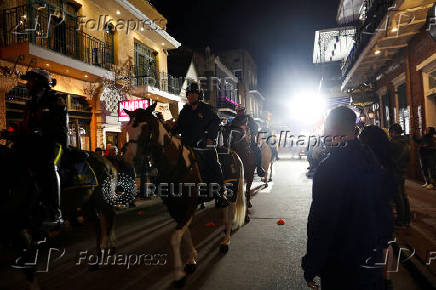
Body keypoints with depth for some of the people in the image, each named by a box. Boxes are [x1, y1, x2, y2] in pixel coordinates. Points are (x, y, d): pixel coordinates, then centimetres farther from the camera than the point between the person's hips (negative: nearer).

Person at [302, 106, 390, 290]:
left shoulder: (329, 168, -26)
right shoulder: (371, 159, -1)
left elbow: (320, 221, -25)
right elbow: (382, 207, 10)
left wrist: (310, 267, -15)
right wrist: (380, 242, 22)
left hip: (340, 263, -7)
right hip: (372, 254, 7)